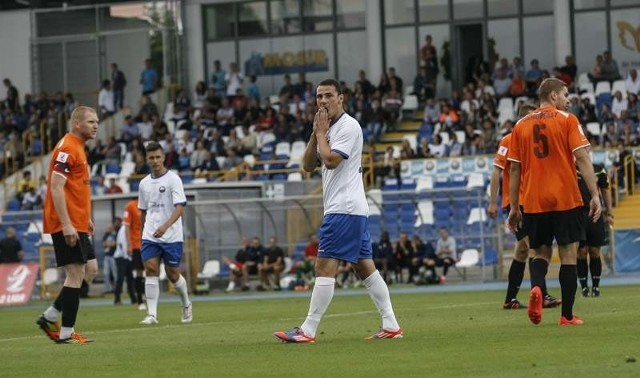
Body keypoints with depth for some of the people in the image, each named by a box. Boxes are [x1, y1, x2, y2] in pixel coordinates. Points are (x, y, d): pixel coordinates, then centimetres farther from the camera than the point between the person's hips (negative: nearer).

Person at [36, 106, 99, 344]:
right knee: (76, 274, -8)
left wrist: (85, 218, 21)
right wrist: (66, 224, -24)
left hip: (76, 224, 10)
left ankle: (50, 317, 15)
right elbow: (56, 187, -20)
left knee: (90, 269, 11)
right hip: (67, 225, -10)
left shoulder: (78, 148, 17)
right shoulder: (67, 148, -14)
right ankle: (66, 333, -3)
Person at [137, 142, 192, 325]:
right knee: (151, 270, -11)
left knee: (173, 274, 3)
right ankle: (152, 314, -13)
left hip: (171, 236, -3)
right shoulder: (144, 183, 10)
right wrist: (141, 236, 19)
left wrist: (165, 226, -30)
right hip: (150, 237, 3)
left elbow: (180, 207, -16)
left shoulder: (173, 179, -6)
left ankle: (186, 304, 30)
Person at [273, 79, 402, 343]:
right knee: (365, 267, 7)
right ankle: (391, 326, 5)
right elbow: (308, 166, 14)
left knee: (325, 266, -11)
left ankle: (308, 330, -12)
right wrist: (316, 133, 2)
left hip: (344, 209, -10)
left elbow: (331, 160, -19)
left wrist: (321, 132, -6)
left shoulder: (348, 126, -9)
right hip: (352, 210, 10)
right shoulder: (329, 129, 19)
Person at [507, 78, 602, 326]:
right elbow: (582, 158, -10)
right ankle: (567, 315, 2)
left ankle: (536, 288, -16)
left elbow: (514, 169, 9)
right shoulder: (567, 120, -1)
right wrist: (595, 195, -10)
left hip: (533, 202, 3)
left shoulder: (521, 126, 9)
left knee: (541, 253, 15)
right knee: (568, 255, 4)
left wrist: (514, 207, 13)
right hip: (566, 200, -3)